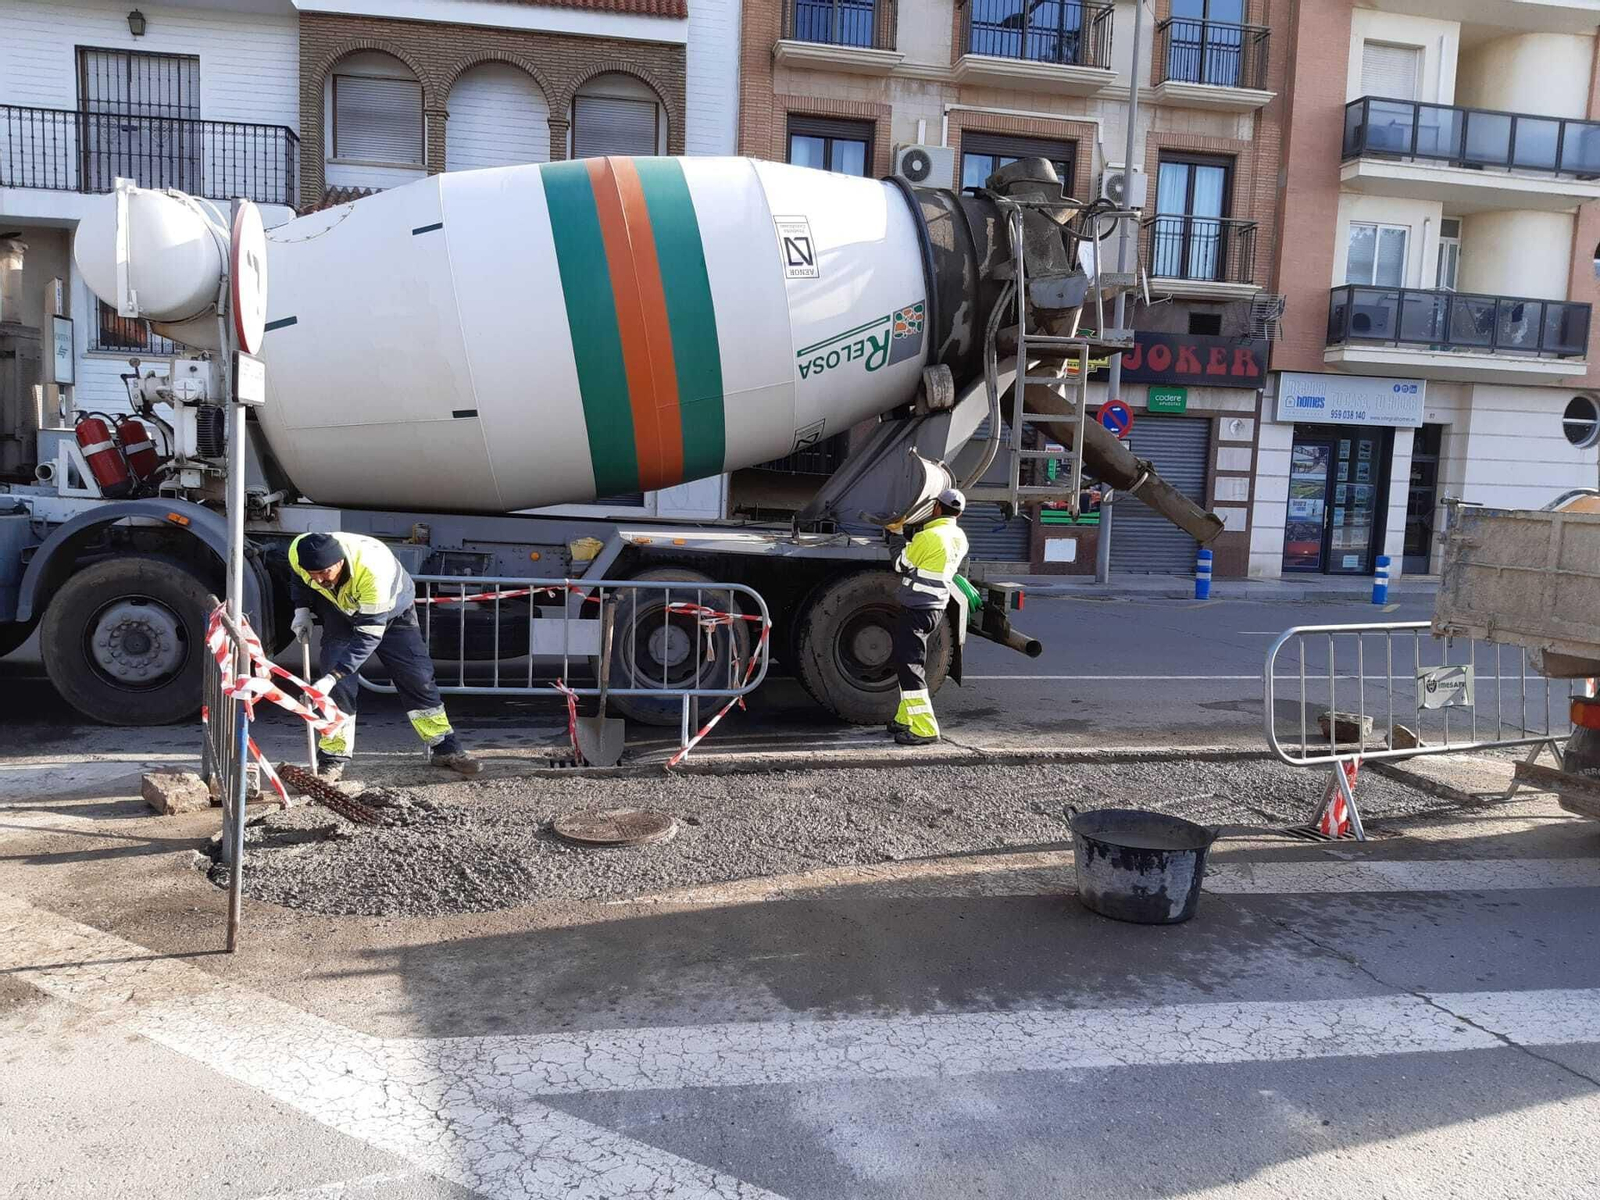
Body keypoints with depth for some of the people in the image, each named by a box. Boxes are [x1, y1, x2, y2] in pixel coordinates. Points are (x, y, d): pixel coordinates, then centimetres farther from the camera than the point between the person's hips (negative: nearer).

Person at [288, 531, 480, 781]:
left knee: (418, 677, -2)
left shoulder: (372, 568, -45)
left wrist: (331, 677, -47)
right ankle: (333, 759, -2)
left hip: (392, 612, -3)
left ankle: (445, 749, 11)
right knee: (339, 684, -13)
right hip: (341, 614, 3)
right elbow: (298, 578, -1)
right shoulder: (299, 551, -31)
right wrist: (302, 610, -15)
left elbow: (369, 635, -42)